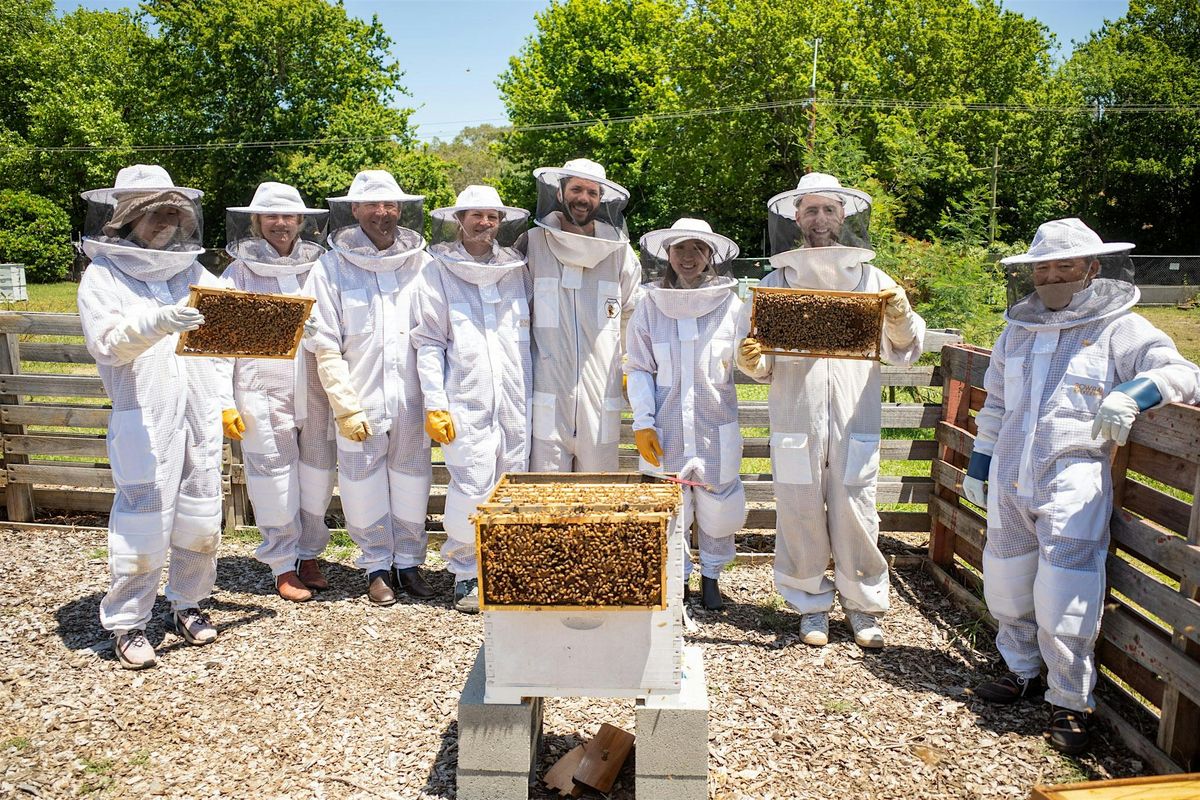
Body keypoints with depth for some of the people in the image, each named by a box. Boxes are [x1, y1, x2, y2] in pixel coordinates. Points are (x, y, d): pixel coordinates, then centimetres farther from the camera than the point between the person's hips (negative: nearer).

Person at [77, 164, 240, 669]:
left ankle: (186, 604, 26)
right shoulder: (103, 275, 1)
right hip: (145, 420, -4)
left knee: (200, 517, 10)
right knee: (143, 521, -4)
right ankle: (126, 622, 10)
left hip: (200, 415, 5)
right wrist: (154, 324, -32)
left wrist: (225, 401, 9)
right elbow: (106, 343, -13)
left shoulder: (192, 271, 14)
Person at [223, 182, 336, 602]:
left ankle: (309, 557, 25)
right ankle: (283, 567, 14)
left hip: (315, 392, 2)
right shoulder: (240, 272, 4)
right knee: (275, 480, 0)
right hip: (263, 393, -2)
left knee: (317, 476, 8)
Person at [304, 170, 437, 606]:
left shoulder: (422, 264, 4)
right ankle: (377, 566, 26)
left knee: (412, 486, 11)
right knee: (365, 489, 8)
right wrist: (347, 407, -9)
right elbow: (325, 347, -3)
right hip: (360, 404, -1)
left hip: (413, 401, 1)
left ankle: (409, 561, 28)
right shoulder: (332, 268, -1)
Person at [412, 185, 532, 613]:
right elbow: (428, 343, 0)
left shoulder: (516, 270, 14)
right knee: (471, 489, -7)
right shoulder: (440, 272, 4)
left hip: (516, 402, 4)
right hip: (466, 402, -3)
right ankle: (466, 575, 10)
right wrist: (434, 405, -7)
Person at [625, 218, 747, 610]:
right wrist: (643, 423, -7)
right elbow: (639, 369, 2)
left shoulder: (730, 304, 1)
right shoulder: (650, 305, 1)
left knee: (718, 507, 8)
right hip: (665, 429, 0)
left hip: (716, 427, 0)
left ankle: (711, 575, 32)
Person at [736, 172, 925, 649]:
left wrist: (901, 319, -10)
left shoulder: (872, 280, 8)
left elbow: (903, 353, 9)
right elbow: (759, 364, 8)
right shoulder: (776, 283, 8)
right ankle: (811, 605, 24)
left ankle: (863, 607, 23)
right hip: (796, 423, 0)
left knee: (856, 516, 3)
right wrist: (750, 360, -15)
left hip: (855, 424, 0)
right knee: (800, 517, 6)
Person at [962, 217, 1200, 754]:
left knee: (1063, 601, -7)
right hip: (1008, 483, 6)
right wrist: (978, 464, 19)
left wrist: (1133, 392, -32)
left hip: (1073, 484, -6)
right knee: (1006, 587, 15)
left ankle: (1071, 703, 12)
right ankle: (1023, 672, 36)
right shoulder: (1017, 330, 14)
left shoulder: (1119, 329, -3)